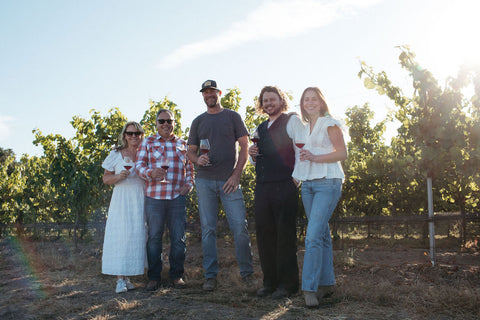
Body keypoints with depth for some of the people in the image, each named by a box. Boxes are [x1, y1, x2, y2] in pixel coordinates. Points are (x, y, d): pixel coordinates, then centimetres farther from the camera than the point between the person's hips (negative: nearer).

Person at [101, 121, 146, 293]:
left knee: (138, 235, -2)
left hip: (141, 200, 2)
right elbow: (105, 178, 6)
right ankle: (120, 279, -8)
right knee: (120, 235, -9)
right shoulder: (116, 154, 6)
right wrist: (118, 176, -12)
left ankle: (127, 277, 7)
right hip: (121, 200, -2)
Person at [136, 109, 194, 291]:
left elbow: (190, 167, 17)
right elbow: (139, 165, 3)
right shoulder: (148, 143, 11)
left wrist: (189, 184, 0)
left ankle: (177, 275, 14)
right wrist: (151, 172, -18)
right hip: (154, 197, -1)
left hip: (178, 197, 1)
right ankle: (154, 277, 10)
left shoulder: (182, 144, 16)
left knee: (178, 238, 2)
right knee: (154, 237, 1)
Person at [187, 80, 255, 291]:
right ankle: (210, 276, 9)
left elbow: (244, 147, 4)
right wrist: (197, 159, -9)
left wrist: (236, 174, -7)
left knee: (240, 227, -7)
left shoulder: (232, 116, 9)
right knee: (208, 229, 2)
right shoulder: (198, 121, 16)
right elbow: (190, 151, 16)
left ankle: (247, 273, 6)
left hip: (229, 180, -2)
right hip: (205, 180, 2)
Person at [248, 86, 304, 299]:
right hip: (262, 186, 7)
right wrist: (253, 155, 6)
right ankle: (270, 281, 14)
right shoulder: (260, 129, 22)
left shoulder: (292, 121, 3)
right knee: (264, 232, 5)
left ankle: (287, 283, 3)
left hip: (284, 184, -6)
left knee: (285, 233, -4)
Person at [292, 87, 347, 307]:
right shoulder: (304, 128, 19)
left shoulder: (330, 124, -1)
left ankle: (309, 288, -14)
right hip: (308, 183, 7)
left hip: (327, 182, -6)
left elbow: (342, 153, -9)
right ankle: (326, 284, 16)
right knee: (322, 234, 10)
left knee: (313, 235, -15)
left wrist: (315, 157, -19)